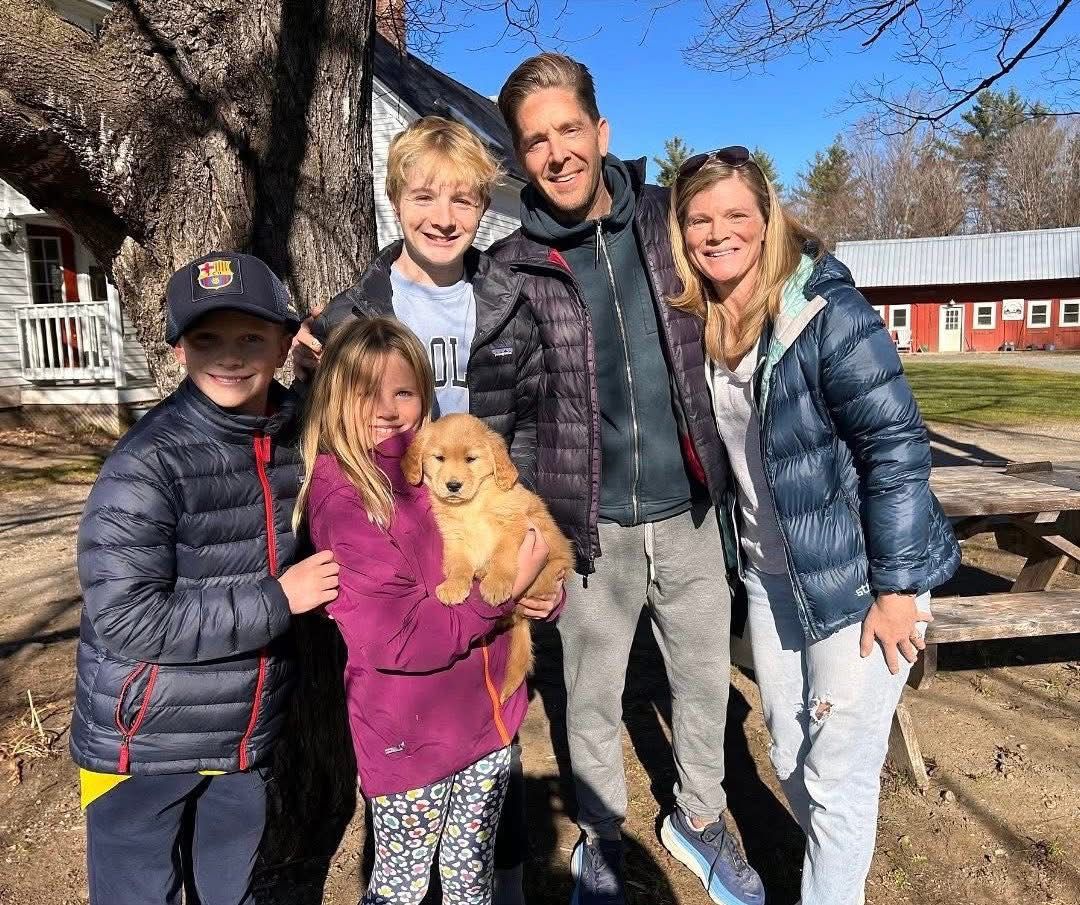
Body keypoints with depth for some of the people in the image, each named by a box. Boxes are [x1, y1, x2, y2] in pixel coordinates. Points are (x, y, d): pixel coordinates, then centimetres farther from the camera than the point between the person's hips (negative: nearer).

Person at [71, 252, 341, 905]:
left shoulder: (301, 432, -4)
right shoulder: (150, 462, -20)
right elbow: (124, 619, -22)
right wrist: (275, 600, -21)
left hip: (252, 735, 5)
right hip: (144, 742, -5)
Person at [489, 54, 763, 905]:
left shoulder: (670, 220, -1)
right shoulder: (511, 267, -8)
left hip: (688, 510, 3)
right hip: (591, 523, -2)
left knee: (705, 675, 19)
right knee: (592, 696, 15)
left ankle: (699, 814, 47)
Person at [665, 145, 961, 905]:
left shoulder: (827, 311, -19)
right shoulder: (694, 324, 0)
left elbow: (899, 444, -20)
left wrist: (896, 586, -19)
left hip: (859, 576, -6)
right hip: (769, 575, 7)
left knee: (837, 777, 4)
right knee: (789, 759, 19)